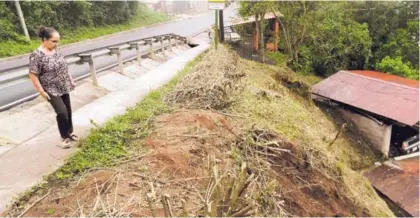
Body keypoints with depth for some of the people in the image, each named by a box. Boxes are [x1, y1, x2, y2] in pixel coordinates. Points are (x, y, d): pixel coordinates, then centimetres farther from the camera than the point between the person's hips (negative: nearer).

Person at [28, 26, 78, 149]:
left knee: (68, 111, 12)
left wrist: (70, 80, 16)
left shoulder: (55, 51, 2)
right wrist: (41, 91, -17)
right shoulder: (36, 55, -19)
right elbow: (33, 75, -17)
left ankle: (69, 133, 31)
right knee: (62, 112, -14)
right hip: (51, 90, -7)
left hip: (64, 88, 7)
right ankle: (64, 137, 6)